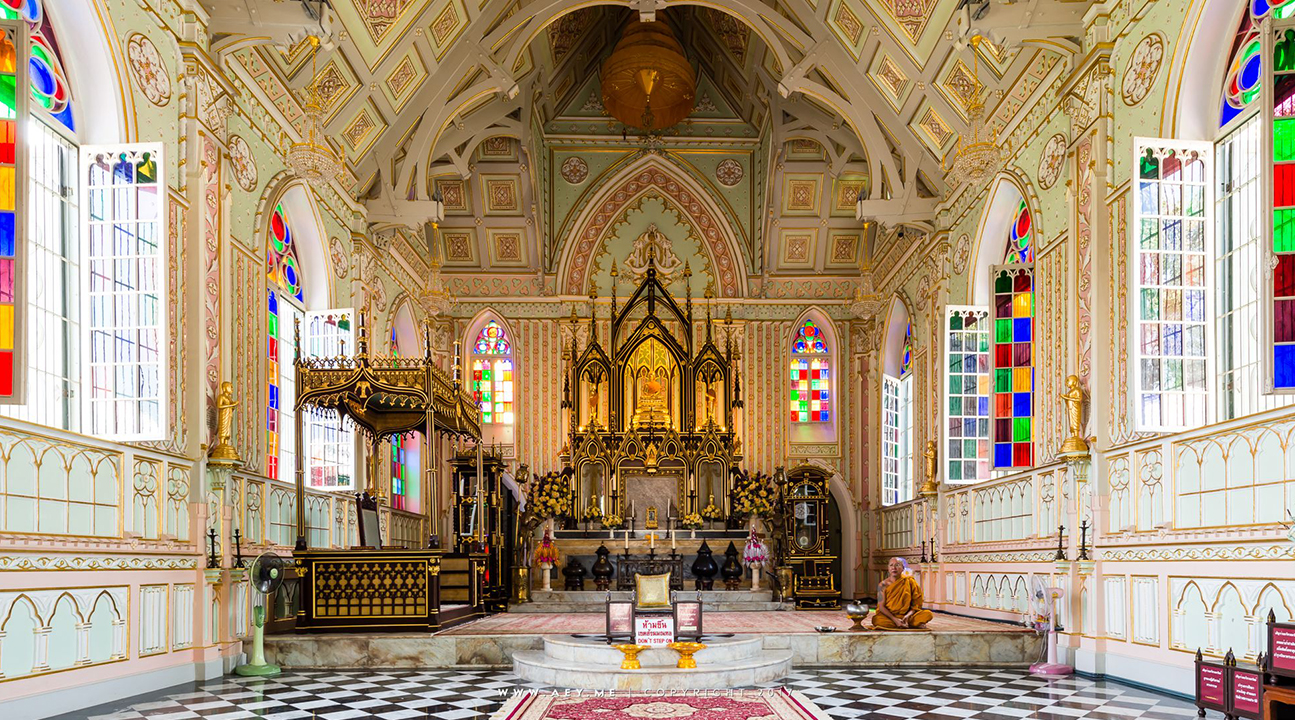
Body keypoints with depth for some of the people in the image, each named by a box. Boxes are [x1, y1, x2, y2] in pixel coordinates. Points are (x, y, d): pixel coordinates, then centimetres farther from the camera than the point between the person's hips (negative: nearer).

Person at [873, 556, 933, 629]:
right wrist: (895, 619, -22)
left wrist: (907, 616, -19)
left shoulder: (910, 582, 1)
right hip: (889, 617, 0)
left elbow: (915, 605, 0)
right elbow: (881, 606, -7)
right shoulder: (883, 585, -2)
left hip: (906, 616, 0)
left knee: (928, 614, -23)